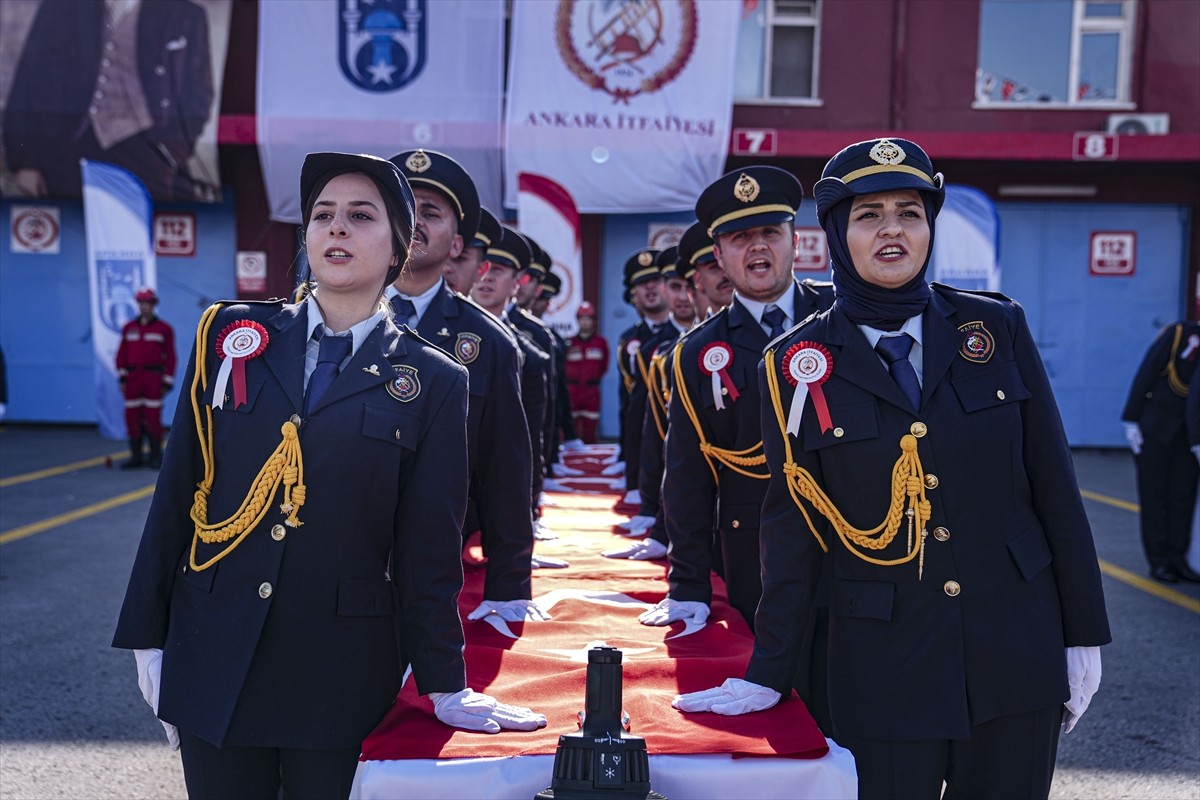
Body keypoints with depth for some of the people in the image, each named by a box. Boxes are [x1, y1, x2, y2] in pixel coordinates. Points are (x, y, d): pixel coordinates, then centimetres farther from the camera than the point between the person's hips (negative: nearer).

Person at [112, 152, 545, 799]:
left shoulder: (433, 381, -1)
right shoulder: (233, 335, 4)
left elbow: (429, 548, 0)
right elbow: (178, 492, 5)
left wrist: (445, 684, -1)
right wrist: (147, 637, 4)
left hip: (343, 672, -1)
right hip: (212, 663, 2)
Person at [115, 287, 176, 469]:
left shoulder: (164, 329, 3)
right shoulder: (128, 328, 11)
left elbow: (170, 357, 2)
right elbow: (122, 353, 10)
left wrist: (167, 382, -2)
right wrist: (122, 377, 2)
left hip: (154, 378, -3)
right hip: (133, 378, 3)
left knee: (153, 418, -5)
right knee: (132, 418, 2)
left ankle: (156, 456, 5)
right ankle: (136, 456, 12)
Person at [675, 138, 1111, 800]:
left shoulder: (996, 328, 0)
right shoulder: (798, 364, -3)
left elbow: (1055, 489, 3)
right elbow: (793, 528, -1)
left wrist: (1084, 636, 2)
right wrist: (767, 675, -4)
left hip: (1018, 652, 2)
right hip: (885, 667, -2)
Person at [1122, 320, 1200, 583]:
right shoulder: (1179, 333, -13)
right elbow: (1145, 375, -12)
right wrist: (1131, 421, -13)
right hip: (1155, 430, -5)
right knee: (1154, 495, 3)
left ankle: (1177, 557, 15)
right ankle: (1159, 561, 10)